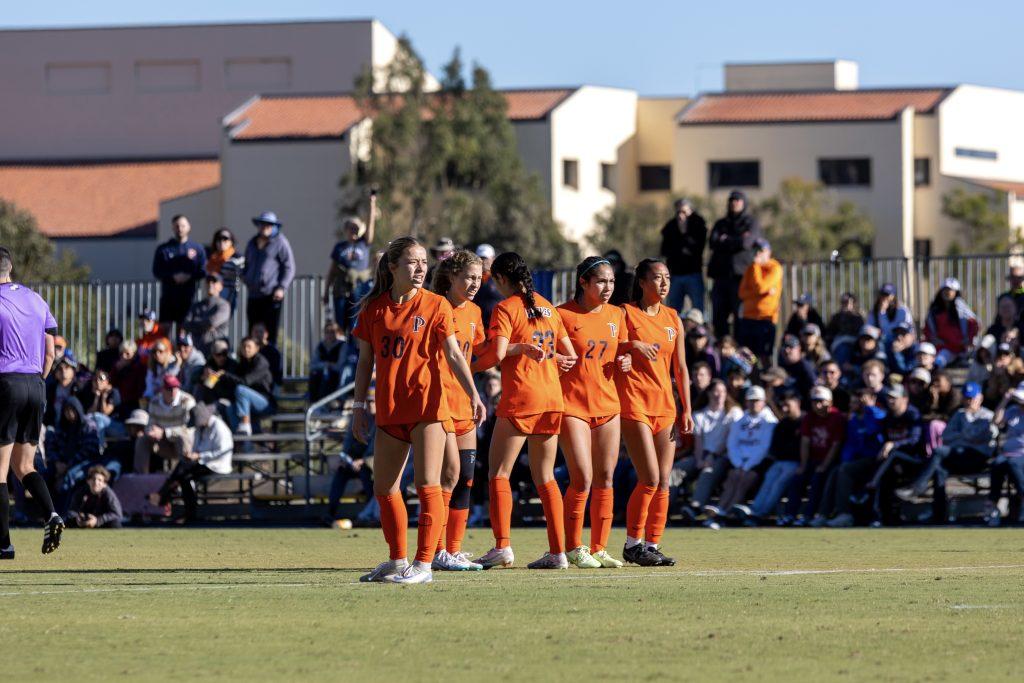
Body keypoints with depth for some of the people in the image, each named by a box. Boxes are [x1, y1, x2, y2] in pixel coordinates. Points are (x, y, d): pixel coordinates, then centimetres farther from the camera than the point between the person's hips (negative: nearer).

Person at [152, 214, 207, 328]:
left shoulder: (197, 249, 8)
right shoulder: (163, 249, 7)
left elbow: (203, 271, 3)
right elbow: (157, 272, 1)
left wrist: (189, 277, -15)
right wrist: (173, 277, -15)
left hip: (188, 297, 0)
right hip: (168, 296, 0)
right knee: (164, 328, -7)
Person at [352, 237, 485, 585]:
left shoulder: (436, 306, -2)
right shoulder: (374, 308, 7)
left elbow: (453, 354, -7)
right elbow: (366, 360, 12)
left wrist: (473, 395, -18)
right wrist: (359, 406, 9)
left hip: (428, 406, -5)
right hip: (390, 411, 5)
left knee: (427, 484, -11)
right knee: (384, 489, 9)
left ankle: (423, 564, -8)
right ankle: (398, 561, 22)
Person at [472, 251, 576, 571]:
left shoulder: (505, 308, -6)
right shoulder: (547, 307, 14)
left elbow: (497, 353, -18)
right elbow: (570, 355, 15)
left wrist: (469, 368, -3)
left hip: (519, 399, -6)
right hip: (552, 399, 6)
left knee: (498, 473, -2)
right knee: (544, 477, 10)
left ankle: (502, 546, -14)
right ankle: (557, 552, 5)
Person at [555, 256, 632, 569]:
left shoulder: (616, 315, 10)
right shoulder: (563, 314, -7)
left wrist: (625, 362, 2)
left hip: (608, 405, 6)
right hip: (573, 405, -6)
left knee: (605, 479, 4)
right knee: (582, 479, -11)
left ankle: (599, 549, 11)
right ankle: (573, 549, 0)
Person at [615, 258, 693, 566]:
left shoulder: (672, 319, 14)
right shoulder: (625, 313, -2)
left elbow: (680, 368, 16)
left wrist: (686, 409, 11)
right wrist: (632, 346, -22)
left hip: (665, 406, 6)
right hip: (634, 404, -6)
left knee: (663, 482, 3)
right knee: (650, 479, -13)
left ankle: (652, 544, 9)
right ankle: (633, 543, -2)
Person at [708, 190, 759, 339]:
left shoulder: (751, 223, 7)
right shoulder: (721, 223, 19)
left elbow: (746, 243, -9)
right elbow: (713, 243, 3)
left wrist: (726, 240, 4)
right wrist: (736, 241, -5)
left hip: (740, 274, -4)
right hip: (721, 274, 4)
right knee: (718, 317, 0)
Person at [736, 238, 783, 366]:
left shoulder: (775, 268, -4)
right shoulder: (751, 269, 13)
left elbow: (759, 287, -17)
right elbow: (742, 293, 3)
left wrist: (757, 266, -7)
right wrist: (764, 292, -11)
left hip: (766, 317, -5)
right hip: (748, 316, 5)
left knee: (765, 356, -6)